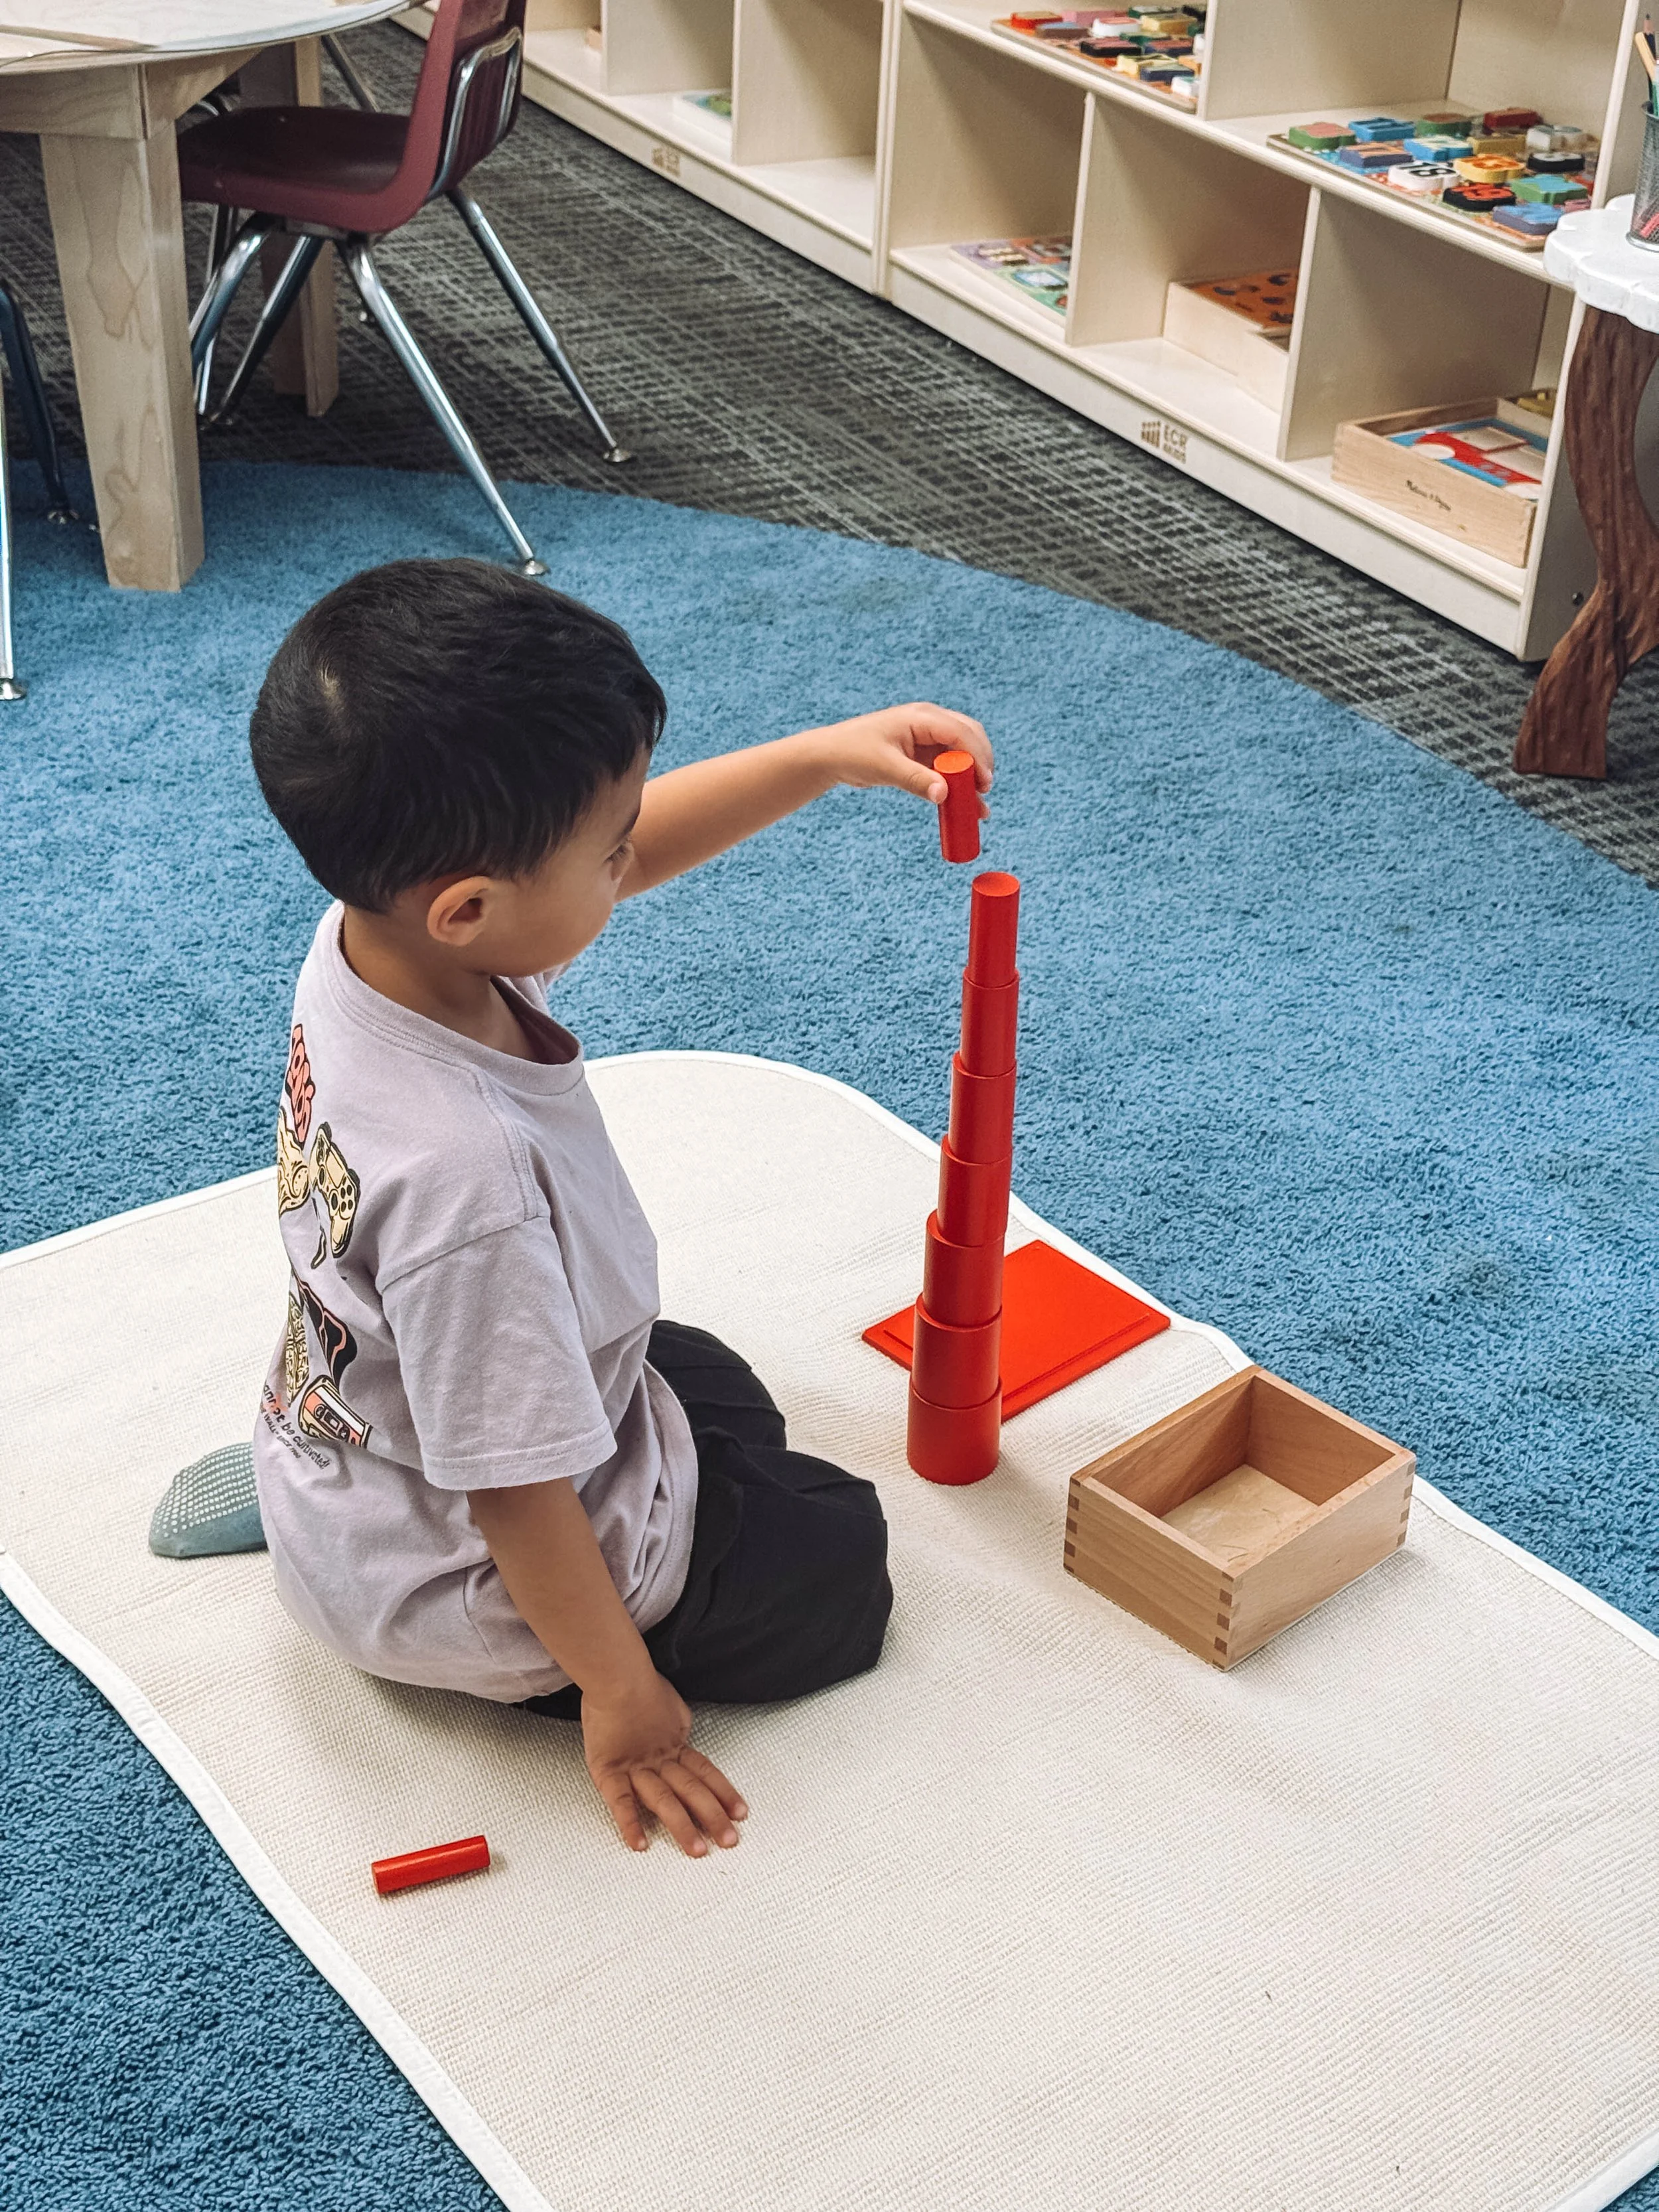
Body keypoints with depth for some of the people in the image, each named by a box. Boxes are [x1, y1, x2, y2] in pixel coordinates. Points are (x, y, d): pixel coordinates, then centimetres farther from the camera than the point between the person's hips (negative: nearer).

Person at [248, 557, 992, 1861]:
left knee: (719, 1389, 32)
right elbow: (518, 1494, -30)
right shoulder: (468, 1175, -43)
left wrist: (827, 756, -6)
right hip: (458, 1583, -7)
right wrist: (620, 1691, -15)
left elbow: (640, 845, 1)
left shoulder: (377, 922, -19)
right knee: (837, 1555, 11)